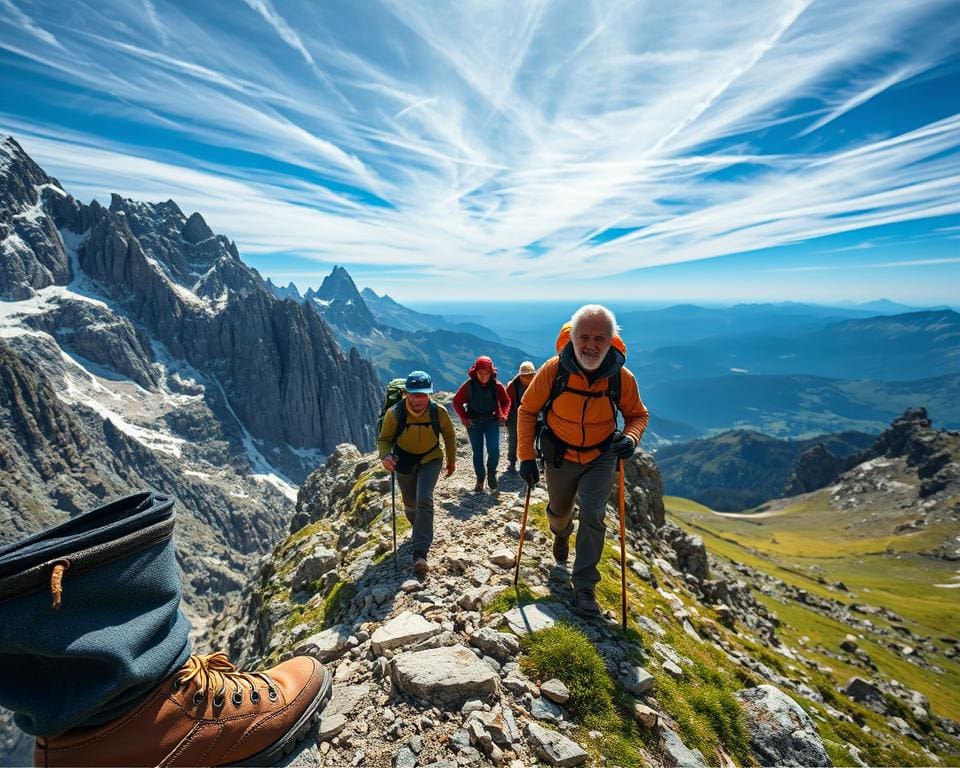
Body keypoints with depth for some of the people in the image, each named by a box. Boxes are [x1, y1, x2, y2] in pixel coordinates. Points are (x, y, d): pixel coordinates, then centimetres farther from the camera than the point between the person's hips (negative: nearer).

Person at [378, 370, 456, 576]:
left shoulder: (439, 412, -23)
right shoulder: (394, 414, -26)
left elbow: (449, 435, -4)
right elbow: (384, 439, -12)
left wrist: (451, 460, 6)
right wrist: (386, 456, -33)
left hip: (430, 460, -1)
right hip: (404, 462, 1)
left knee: (424, 500, -21)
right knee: (410, 505, 17)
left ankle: (420, 553, -13)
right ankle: (420, 532, 49)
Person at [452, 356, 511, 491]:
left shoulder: (496, 385, -7)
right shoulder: (469, 385, -9)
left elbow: (506, 401, 6)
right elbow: (457, 402, -1)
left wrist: (504, 415, -10)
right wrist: (464, 417, -10)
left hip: (492, 421, 0)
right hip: (474, 423, 0)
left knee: (494, 450, -12)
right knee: (477, 452, 7)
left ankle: (491, 474, 15)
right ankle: (480, 479, 24)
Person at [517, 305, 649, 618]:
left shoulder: (622, 377, -20)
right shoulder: (554, 369, -24)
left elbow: (638, 414, -2)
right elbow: (527, 410, -12)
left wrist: (631, 437, -25)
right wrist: (526, 456, -15)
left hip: (600, 457, 0)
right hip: (559, 457, 1)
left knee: (592, 517, -11)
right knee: (558, 511, 21)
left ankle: (584, 586, 10)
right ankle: (562, 534, 58)